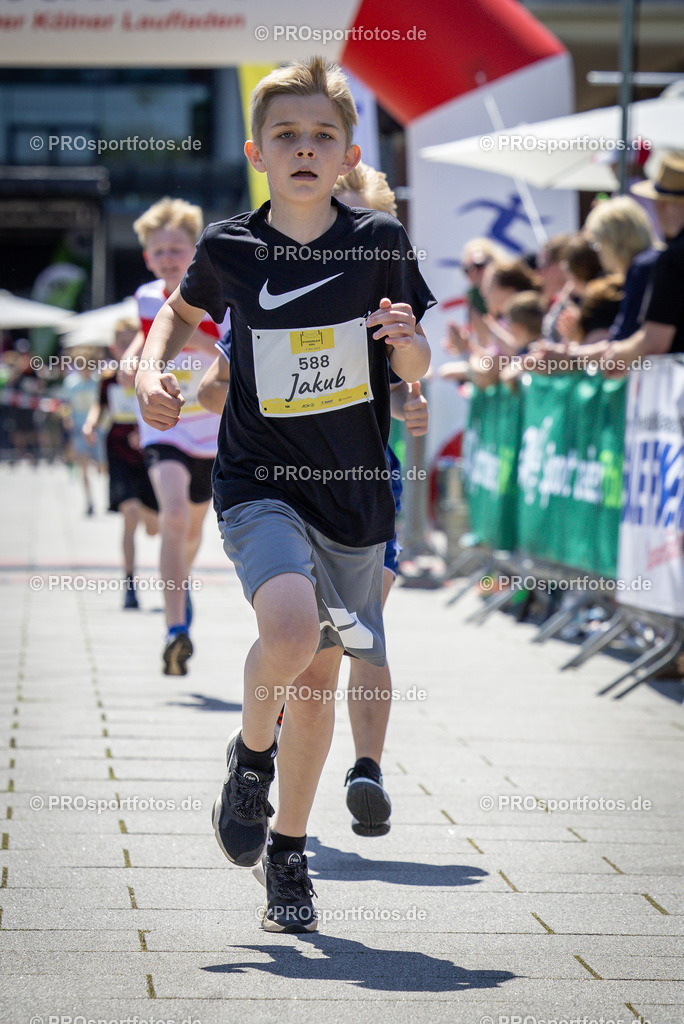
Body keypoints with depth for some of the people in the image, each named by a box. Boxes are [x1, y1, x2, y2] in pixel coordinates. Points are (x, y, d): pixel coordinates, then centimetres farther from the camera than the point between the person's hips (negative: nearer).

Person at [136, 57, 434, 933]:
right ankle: (250, 756, 3)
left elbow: (416, 370, 6)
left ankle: (288, 851, 28)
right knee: (291, 625, -28)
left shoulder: (380, 243, -3)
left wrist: (406, 340, -17)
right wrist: (151, 373, 2)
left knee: (319, 672, 10)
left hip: (354, 493, 2)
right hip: (258, 483, -2)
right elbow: (181, 309, 19)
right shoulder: (229, 246, -3)